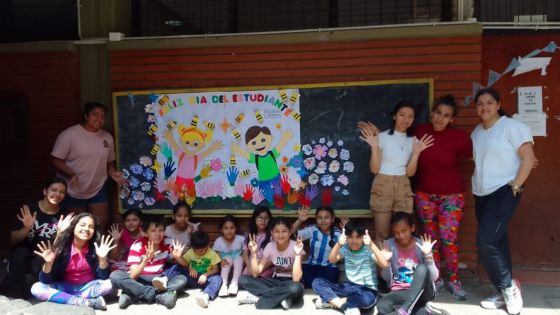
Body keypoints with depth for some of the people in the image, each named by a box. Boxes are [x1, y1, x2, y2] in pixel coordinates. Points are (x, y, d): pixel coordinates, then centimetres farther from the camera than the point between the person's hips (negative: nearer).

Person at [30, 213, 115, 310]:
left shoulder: (96, 248, -12)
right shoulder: (62, 246, -12)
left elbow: (104, 277, -15)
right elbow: (45, 280, -13)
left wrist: (102, 258, -31)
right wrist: (48, 263, -32)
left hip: (89, 287, -1)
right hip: (65, 287, 1)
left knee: (111, 283, -27)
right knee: (36, 288, -23)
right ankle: (86, 302, -30)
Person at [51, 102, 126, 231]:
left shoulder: (107, 137, 3)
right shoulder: (69, 135, -14)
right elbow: (56, 161, -13)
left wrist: (113, 173, -7)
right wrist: (71, 174, -29)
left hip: (98, 190, 5)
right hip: (73, 192, -4)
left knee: (101, 224, 10)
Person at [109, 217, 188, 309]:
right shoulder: (138, 245, -14)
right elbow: (133, 276, -21)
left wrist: (178, 257, -24)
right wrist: (146, 259, -37)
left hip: (158, 279, 2)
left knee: (182, 279, -25)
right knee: (115, 276, -29)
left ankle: (131, 295, -30)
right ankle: (160, 295, -34)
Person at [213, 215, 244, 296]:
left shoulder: (241, 239, -16)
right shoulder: (218, 241, -13)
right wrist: (220, 262, -30)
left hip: (238, 267, 0)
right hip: (225, 268, 0)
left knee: (239, 258, -29)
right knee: (228, 258, -29)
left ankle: (234, 283, -35)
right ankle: (224, 284, -37)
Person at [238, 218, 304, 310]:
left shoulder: (295, 246, -16)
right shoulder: (270, 246, -5)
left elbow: (296, 279, -27)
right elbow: (256, 273, -11)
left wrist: (297, 254, -34)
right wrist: (254, 253, -22)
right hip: (276, 281, 4)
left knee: (296, 288, -41)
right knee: (243, 280, -16)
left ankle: (257, 298, -23)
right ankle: (283, 297, -22)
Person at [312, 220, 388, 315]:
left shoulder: (368, 249, -9)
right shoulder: (345, 248, 1)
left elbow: (384, 264, -26)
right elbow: (332, 260, -15)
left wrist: (371, 244, -35)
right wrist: (338, 244, -32)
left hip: (367, 289, -4)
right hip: (349, 286, 4)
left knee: (366, 300, -41)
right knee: (317, 282, -11)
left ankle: (331, 301, -19)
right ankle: (346, 307, -20)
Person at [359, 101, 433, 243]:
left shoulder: (413, 141, 6)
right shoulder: (382, 137, -6)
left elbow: (410, 172, 3)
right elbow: (374, 169, -7)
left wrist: (416, 152, -9)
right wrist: (374, 147, -19)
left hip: (403, 187, 4)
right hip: (382, 186, -3)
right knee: (382, 233, 2)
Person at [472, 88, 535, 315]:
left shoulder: (512, 126, -9)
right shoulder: (476, 132, 12)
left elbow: (529, 158, -12)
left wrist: (515, 187, -14)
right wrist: (476, 186, 7)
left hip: (504, 192, -7)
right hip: (481, 194, 7)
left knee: (486, 242, -15)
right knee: (496, 242, 10)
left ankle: (508, 287, 6)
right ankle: (504, 293, 20)